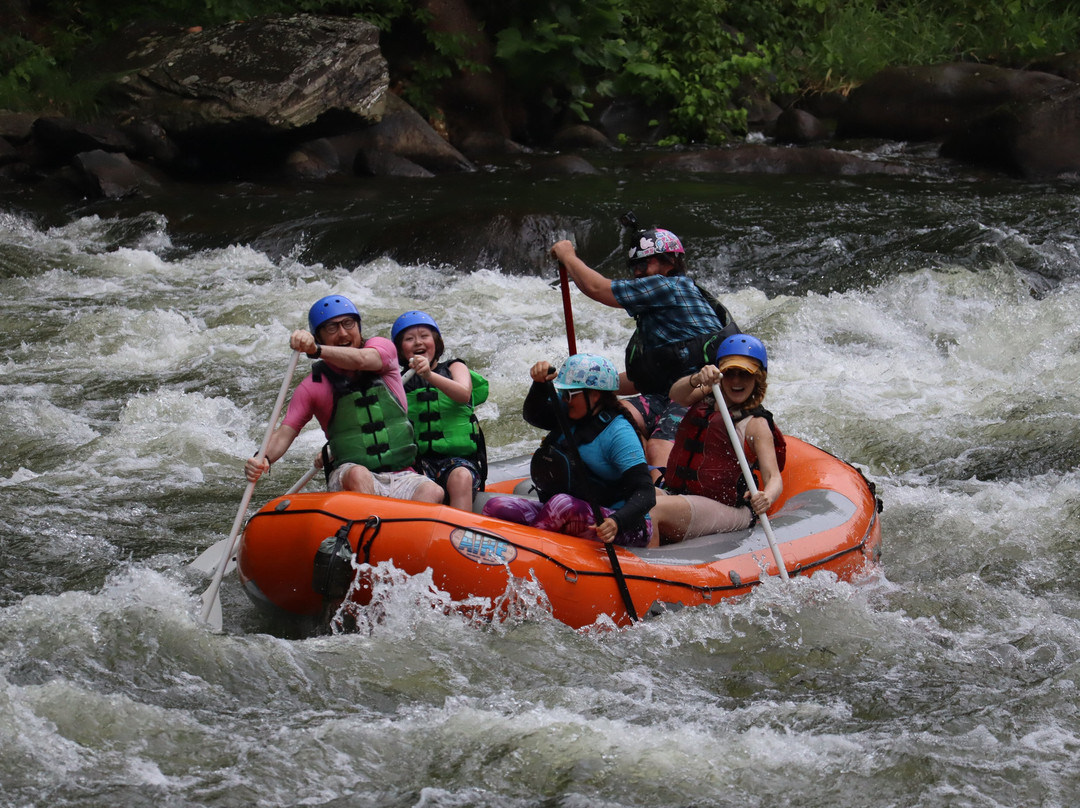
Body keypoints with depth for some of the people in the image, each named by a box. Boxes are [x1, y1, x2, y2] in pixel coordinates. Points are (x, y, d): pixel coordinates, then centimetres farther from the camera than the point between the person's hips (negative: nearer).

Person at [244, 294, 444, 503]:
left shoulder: (382, 347, 8)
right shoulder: (313, 386, 5)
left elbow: (362, 360, -16)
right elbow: (286, 431, -2)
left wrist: (317, 351, -35)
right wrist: (264, 459, -26)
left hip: (401, 476, 1)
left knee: (433, 493, -29)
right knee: (358, 475, -36)